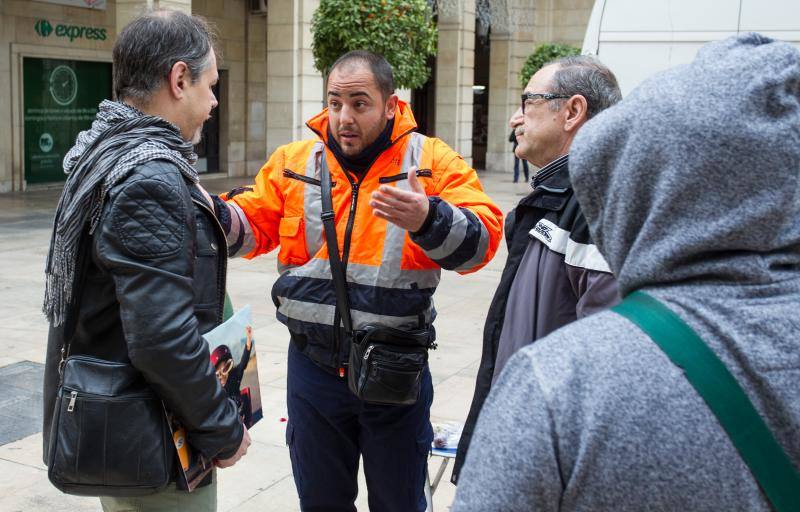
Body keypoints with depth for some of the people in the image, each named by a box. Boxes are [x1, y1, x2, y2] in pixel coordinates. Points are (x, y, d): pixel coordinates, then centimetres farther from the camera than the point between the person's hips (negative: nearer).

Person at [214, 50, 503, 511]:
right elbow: (254, 225, 7)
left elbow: (481, 241, -14)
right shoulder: (294, 162, 3)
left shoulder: (432, 161, -6)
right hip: (313, 364, 3)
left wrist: (428, 220, -32)